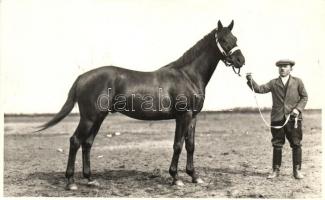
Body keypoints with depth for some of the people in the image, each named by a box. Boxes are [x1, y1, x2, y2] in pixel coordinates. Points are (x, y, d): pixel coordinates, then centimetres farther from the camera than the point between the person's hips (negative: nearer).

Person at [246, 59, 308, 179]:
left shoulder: (297, 82, 7)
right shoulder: (273, 83, 9)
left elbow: (304, 97, 7)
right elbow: (260, 89, -1)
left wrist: (298, 109, -8)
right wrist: (251, 81, -17)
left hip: (293, 118, -1)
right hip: (277, 119, 1)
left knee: (296, 145, 2)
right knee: (277, 145, 6)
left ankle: (297, 171, 12)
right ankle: (275, 170, 15)